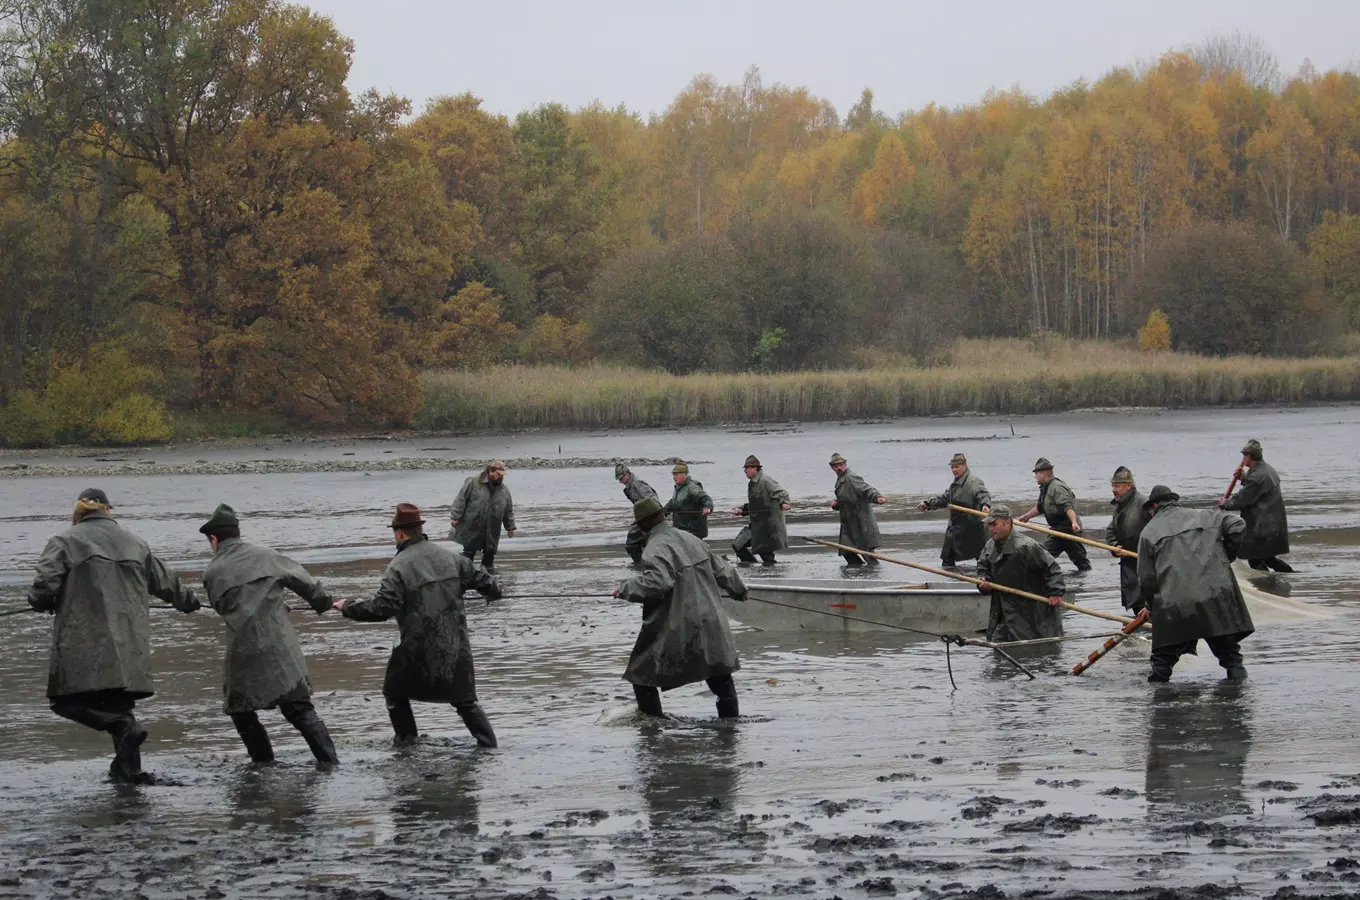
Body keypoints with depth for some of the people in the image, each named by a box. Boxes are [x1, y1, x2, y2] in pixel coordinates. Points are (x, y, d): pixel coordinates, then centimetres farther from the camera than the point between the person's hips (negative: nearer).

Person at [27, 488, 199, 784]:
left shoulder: (65, 542, 0)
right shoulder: (135, 543, 15)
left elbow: (44, 585, -12)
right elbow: (165, 582, 25)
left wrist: (42, 602, 11)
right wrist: (188, 600, 44)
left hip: (84, 643, -5)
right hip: (129, 644, 5)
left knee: (69, 699, 0)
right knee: (119, 700, 16)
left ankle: (124, 726, -21)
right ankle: (128, 768, 11)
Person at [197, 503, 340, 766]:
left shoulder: (212, 573, 0)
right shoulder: (265, 556, 3)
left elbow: (221, 607, 13)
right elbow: (304, 582, 8)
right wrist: (324, 602, 27)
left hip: (244, 653, -2)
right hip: (282, 648, 2)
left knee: (240, 708, 18)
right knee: (299, 708, 7)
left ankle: (264, 762, 17)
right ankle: (329, 761, 0)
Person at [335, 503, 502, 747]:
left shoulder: (399, 566, -13)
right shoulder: (449, 557, 4)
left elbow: (381, 608, -17)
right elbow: (479, 578, 13)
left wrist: (348, 607, -4)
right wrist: (494, 591, 35)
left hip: (417, 647, -5)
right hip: (454, 645, 5)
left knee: (395, 692, 19)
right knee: (463, 697, 14)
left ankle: (406, 739, 20)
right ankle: (488, 743, 7)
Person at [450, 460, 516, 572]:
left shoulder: (504, 490, 7)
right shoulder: (473, 482, -8)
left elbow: (509, 510, 14)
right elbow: (461, 499, -9)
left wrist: (510, 527, 14)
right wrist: (455, 517, -13)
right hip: (472, 528, -4)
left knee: (490, 551, 9)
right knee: (469, 551, 1)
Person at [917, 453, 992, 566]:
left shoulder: (974, 481, -15)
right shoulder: (955, 483, 17)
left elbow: (983, 495, -30)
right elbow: (945, 498, 28)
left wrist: (986, 505, -52)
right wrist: (927, 504, 24)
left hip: (972, 526, -10)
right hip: (956, 527, 10)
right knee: (947, 558, 15)